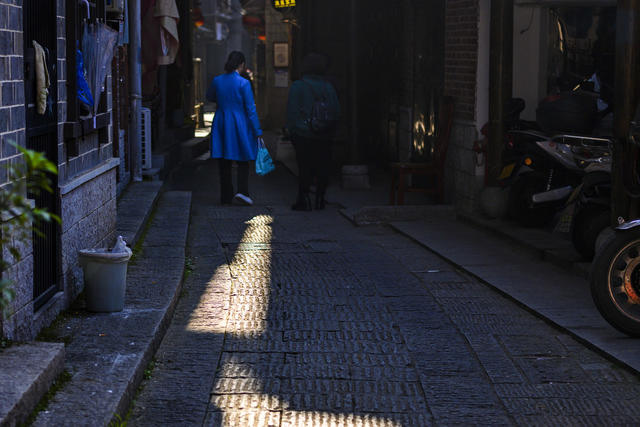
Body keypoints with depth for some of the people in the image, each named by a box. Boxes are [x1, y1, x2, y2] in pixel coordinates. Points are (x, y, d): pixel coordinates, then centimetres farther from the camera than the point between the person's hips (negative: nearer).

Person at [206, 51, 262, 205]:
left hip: (221, 124, 4)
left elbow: (210, 97, 20)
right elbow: (250, 109, -10)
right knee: (243, 161, 7)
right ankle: (242, 191, -10)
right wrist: (257, 131, -5)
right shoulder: (243, 83, -12)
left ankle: (226, 196, 13)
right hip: (239, 124, -4)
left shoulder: (217, 81, 0)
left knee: (224, 163, 10)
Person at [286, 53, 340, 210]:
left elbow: (292, 112, -8)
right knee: (322, 167, 8)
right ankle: (320, 199, 13)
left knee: (305, 168, 1)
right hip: (324, 137, 3)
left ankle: (303, 199, 1)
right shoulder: (329, 87, 5)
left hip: (303, 134, -3)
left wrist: (291, 131, -1)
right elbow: (336, 111, 7)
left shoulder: (297, 86, -7)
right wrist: (330, 130, 14)